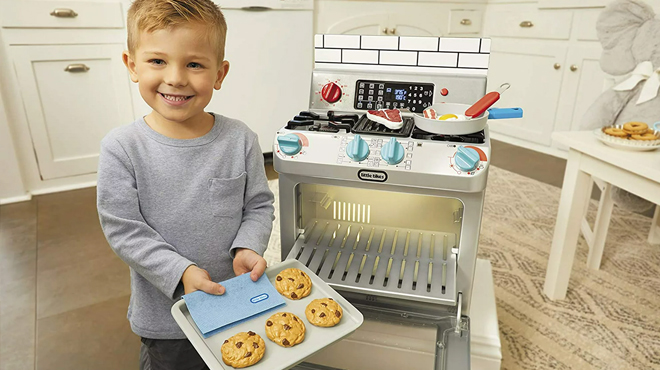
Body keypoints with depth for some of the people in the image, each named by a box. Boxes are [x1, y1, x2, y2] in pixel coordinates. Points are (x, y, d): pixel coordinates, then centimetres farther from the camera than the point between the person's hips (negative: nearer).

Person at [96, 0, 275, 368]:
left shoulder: (240, 140, -12)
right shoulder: (122, 148, -16)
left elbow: (259, 205, -4)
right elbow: (123, 228, -15)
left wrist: (247, 248, -20)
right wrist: (180, 272, -23)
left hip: (239, 303, 2)